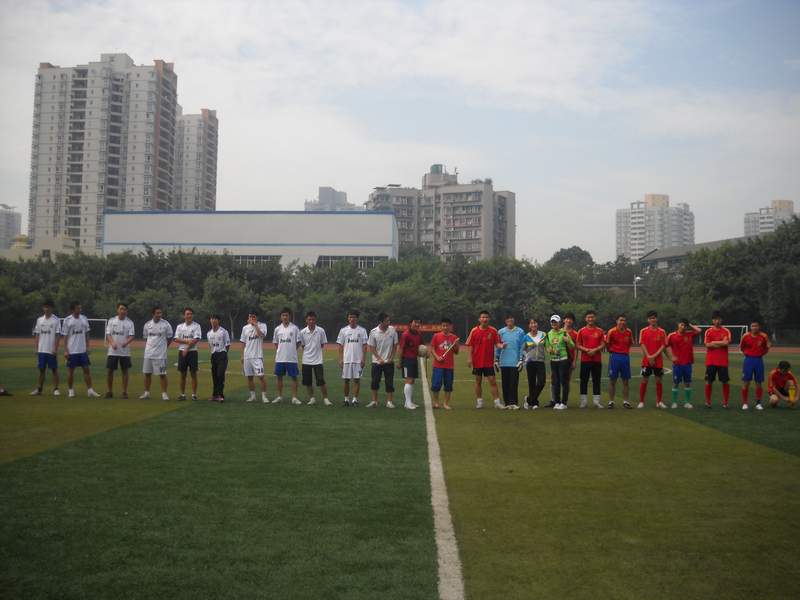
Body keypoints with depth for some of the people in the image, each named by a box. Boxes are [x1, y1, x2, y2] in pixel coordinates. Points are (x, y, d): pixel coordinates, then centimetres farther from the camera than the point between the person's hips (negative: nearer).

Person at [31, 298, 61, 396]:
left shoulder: (56, 320, -3)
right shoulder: (39, 320, 10)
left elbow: (58, 335, -7)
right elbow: (37, 335, 12)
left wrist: (55, 349, -13)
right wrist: (36, 348, 4)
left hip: (52, 350, -4)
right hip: (41, 350, 4)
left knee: (54, 369, 0)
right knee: (41, 370, 9)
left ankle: (55, 389, 5)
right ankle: (39, 389, 14)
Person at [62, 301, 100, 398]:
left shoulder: (84, 319, 5)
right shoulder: (67, 320, -5)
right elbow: (65, 336, -3)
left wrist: (87, 347, 8)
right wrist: (65, 351, -7)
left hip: (83, 350, 3)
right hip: (72, 350, -3)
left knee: (86, 369, 1)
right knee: (70, 370, 6)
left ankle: (90, 390, 3)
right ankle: (70, 390, 18)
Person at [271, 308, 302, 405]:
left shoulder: (294, 328, -2)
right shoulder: (277, 329, 6)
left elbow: (298, 342, 2)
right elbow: (275, 342, 16)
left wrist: (292, 350, -1)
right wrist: (279, 351, 8)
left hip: (292, 358, -3)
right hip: (280, 358, 3)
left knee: (294, 377, -1)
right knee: (279, 376, 9)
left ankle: (294, 397, 5)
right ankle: (279, 396, 21)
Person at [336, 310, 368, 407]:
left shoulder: (362, 330, 3)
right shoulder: (343, 330, 5)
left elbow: (364, 345, 2)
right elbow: (340, 346, 6)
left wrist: (363, 359, -6)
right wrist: (340, 359, -1)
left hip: (358, 360, -1)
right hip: (346, 359, 1)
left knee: (357, 379, 0)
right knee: (346, 380, 5)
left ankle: (355, 399, 7)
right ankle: (346, 399, 16)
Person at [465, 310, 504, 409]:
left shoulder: (493, 331, -1)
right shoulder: (474, 331, -1)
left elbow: (497, 343, -3)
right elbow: (470, 346, 1)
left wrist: (501, 345, -26)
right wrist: (470, 358, -4)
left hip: (489, 362, -1)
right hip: (477, 361, 1)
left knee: (493, 381, -3)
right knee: (478, 381, 10)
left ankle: (497, 402, 2)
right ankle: (479, 401, 21)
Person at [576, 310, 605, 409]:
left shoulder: (600, 331, 7)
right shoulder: (582, 331, 4)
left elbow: (603, 345, 3)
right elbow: (577, 345, 2)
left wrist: (595, 350, -14)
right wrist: (586, 350, -14)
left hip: (597, 359, 1)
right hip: (585, 359, -1)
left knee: (596, 380, 4)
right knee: (584, 380, 1)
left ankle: (596, 401, 10)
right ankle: (584, 401, 7)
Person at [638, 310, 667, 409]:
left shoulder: (662, 332, 5)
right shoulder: (643, 331, 3)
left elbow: (663, 346, 0)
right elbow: (642, 344, -3)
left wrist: (654, 356, -12)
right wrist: (648, 356, -13)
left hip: (658, 360, 1)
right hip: (646, 360, -1)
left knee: (659, 380, 5)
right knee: (644, 380, 0)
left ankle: (659, 402, 13)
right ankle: (641, 402, 7)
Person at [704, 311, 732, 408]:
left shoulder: (726, 331, 4)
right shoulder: (708, 331, 4)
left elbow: (727, 343, -12)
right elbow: (707, 344, -7)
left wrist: (714, 342, -7)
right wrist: (721, 343, -8)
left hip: (723, 361, 0)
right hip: (711, 361, 0)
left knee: (725, 382, 1)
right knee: (709, 382, 3)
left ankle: (725, 402, 12)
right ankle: (708, 402, 13)